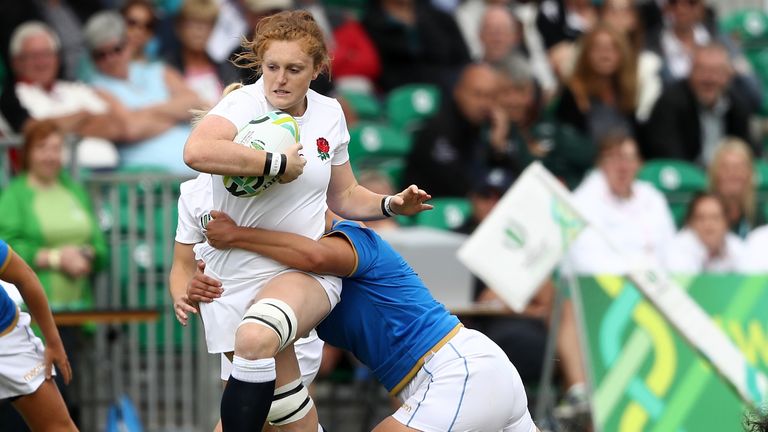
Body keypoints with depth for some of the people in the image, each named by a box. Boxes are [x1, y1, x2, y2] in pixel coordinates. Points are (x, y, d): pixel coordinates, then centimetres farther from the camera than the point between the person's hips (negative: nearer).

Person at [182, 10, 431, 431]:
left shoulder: (328, 114, 5)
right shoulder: (243, 104, -12)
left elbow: (344, 196, 21)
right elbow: (197, 151, -36)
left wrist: (391, 205, 2)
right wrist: (278, 164, -28)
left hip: (305, 270, 1)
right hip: (234, 276, -1)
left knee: (256, 339, -33)